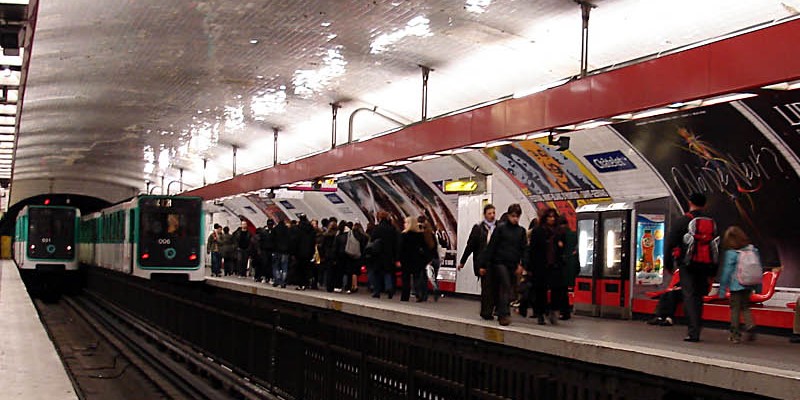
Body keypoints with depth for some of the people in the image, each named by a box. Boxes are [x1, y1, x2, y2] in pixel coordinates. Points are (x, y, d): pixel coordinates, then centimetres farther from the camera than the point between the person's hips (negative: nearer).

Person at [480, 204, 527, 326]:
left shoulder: (521, 231, 10)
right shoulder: (500, 228, -1)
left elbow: (523, 249, 12)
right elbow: (491, 246, -1)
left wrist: (521, 264, 0)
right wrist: (485, 263, -4)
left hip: (513, 264, 4)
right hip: (500, 262, -4)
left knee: (504, 289, 7)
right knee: (506, 286, -16)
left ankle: (501, 314, 15)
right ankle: (505, 314, -20)